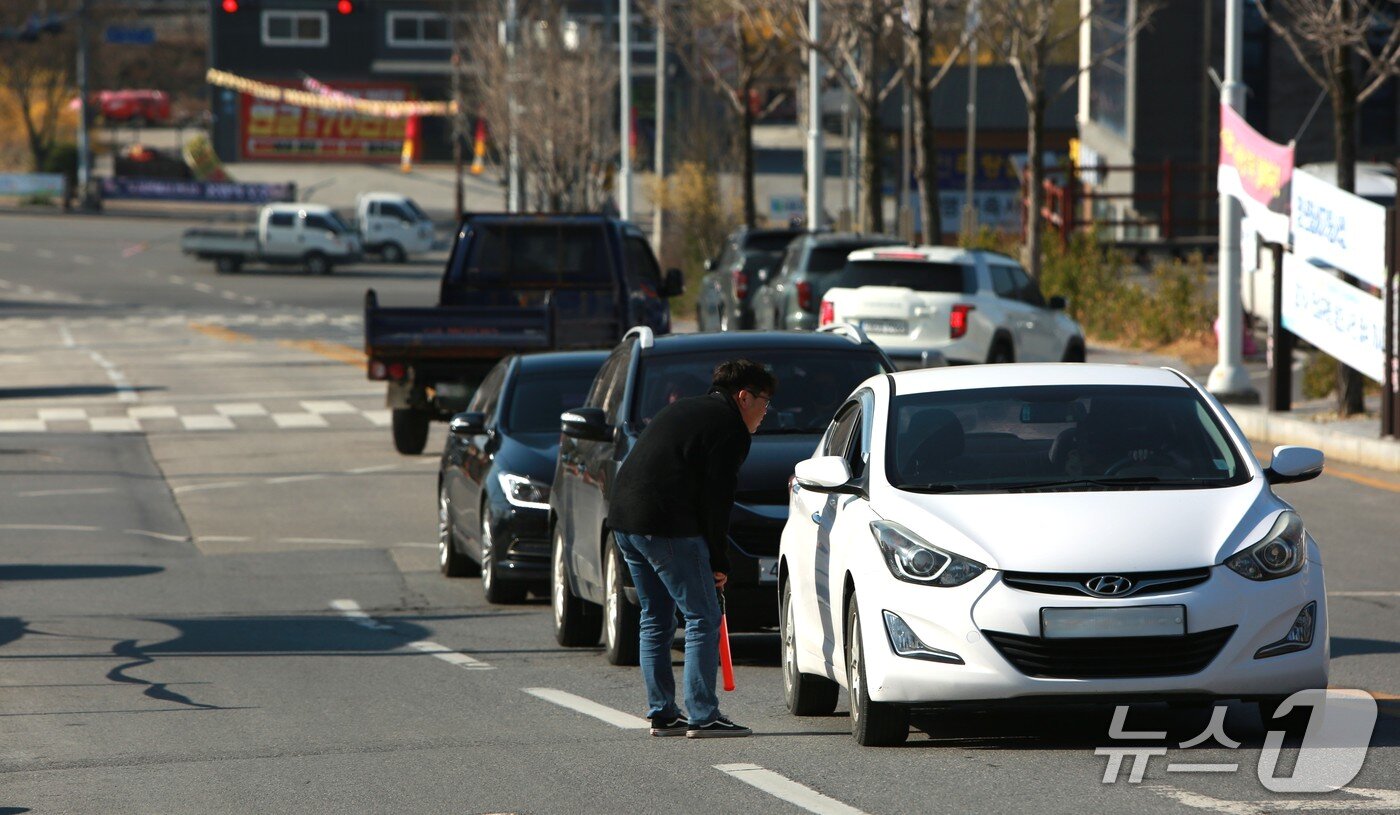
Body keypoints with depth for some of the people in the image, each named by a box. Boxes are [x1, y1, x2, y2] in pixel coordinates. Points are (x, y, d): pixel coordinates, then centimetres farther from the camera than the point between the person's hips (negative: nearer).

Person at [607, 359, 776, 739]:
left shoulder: (685, 410, 23)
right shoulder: (729, 429, -5)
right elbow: (716, 500, -9)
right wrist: (719, 562, -2)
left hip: (624, 521, 9)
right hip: (668, 528, -9)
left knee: (656, 620, 17)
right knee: (703, 618, -4)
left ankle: (662, 713, 19)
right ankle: (703, 717, -7)